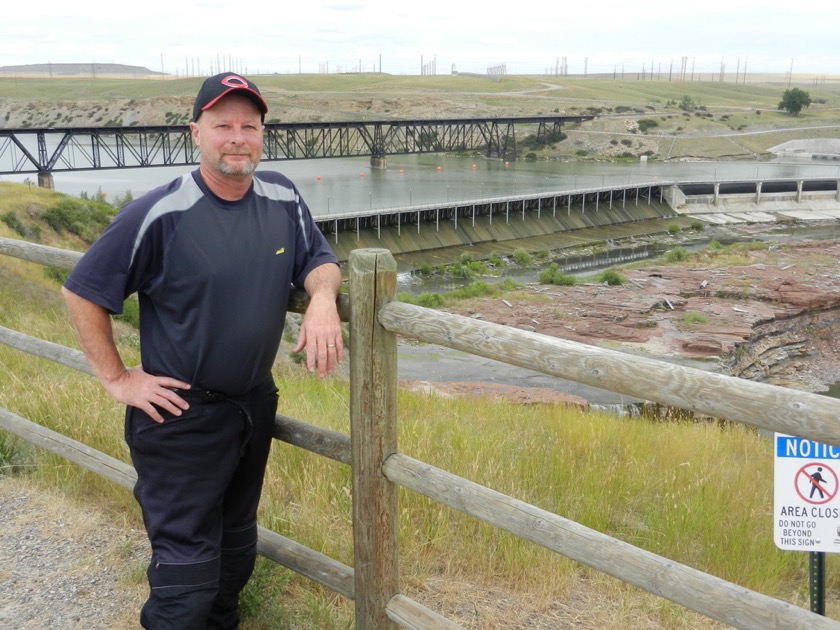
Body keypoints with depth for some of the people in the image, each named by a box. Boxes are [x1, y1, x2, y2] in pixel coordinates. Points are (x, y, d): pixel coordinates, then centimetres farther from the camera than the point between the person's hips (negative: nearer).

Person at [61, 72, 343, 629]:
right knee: (187, 566, 2)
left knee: (236, 546, 23)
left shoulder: (283, 198, -2)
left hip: (255, 405, 6)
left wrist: (322, 298, -15)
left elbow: (319, 260, 7)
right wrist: (117, 378, -11)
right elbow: (83, 293, -11)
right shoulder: (158, 215, -17)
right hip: (181, 414, -6)